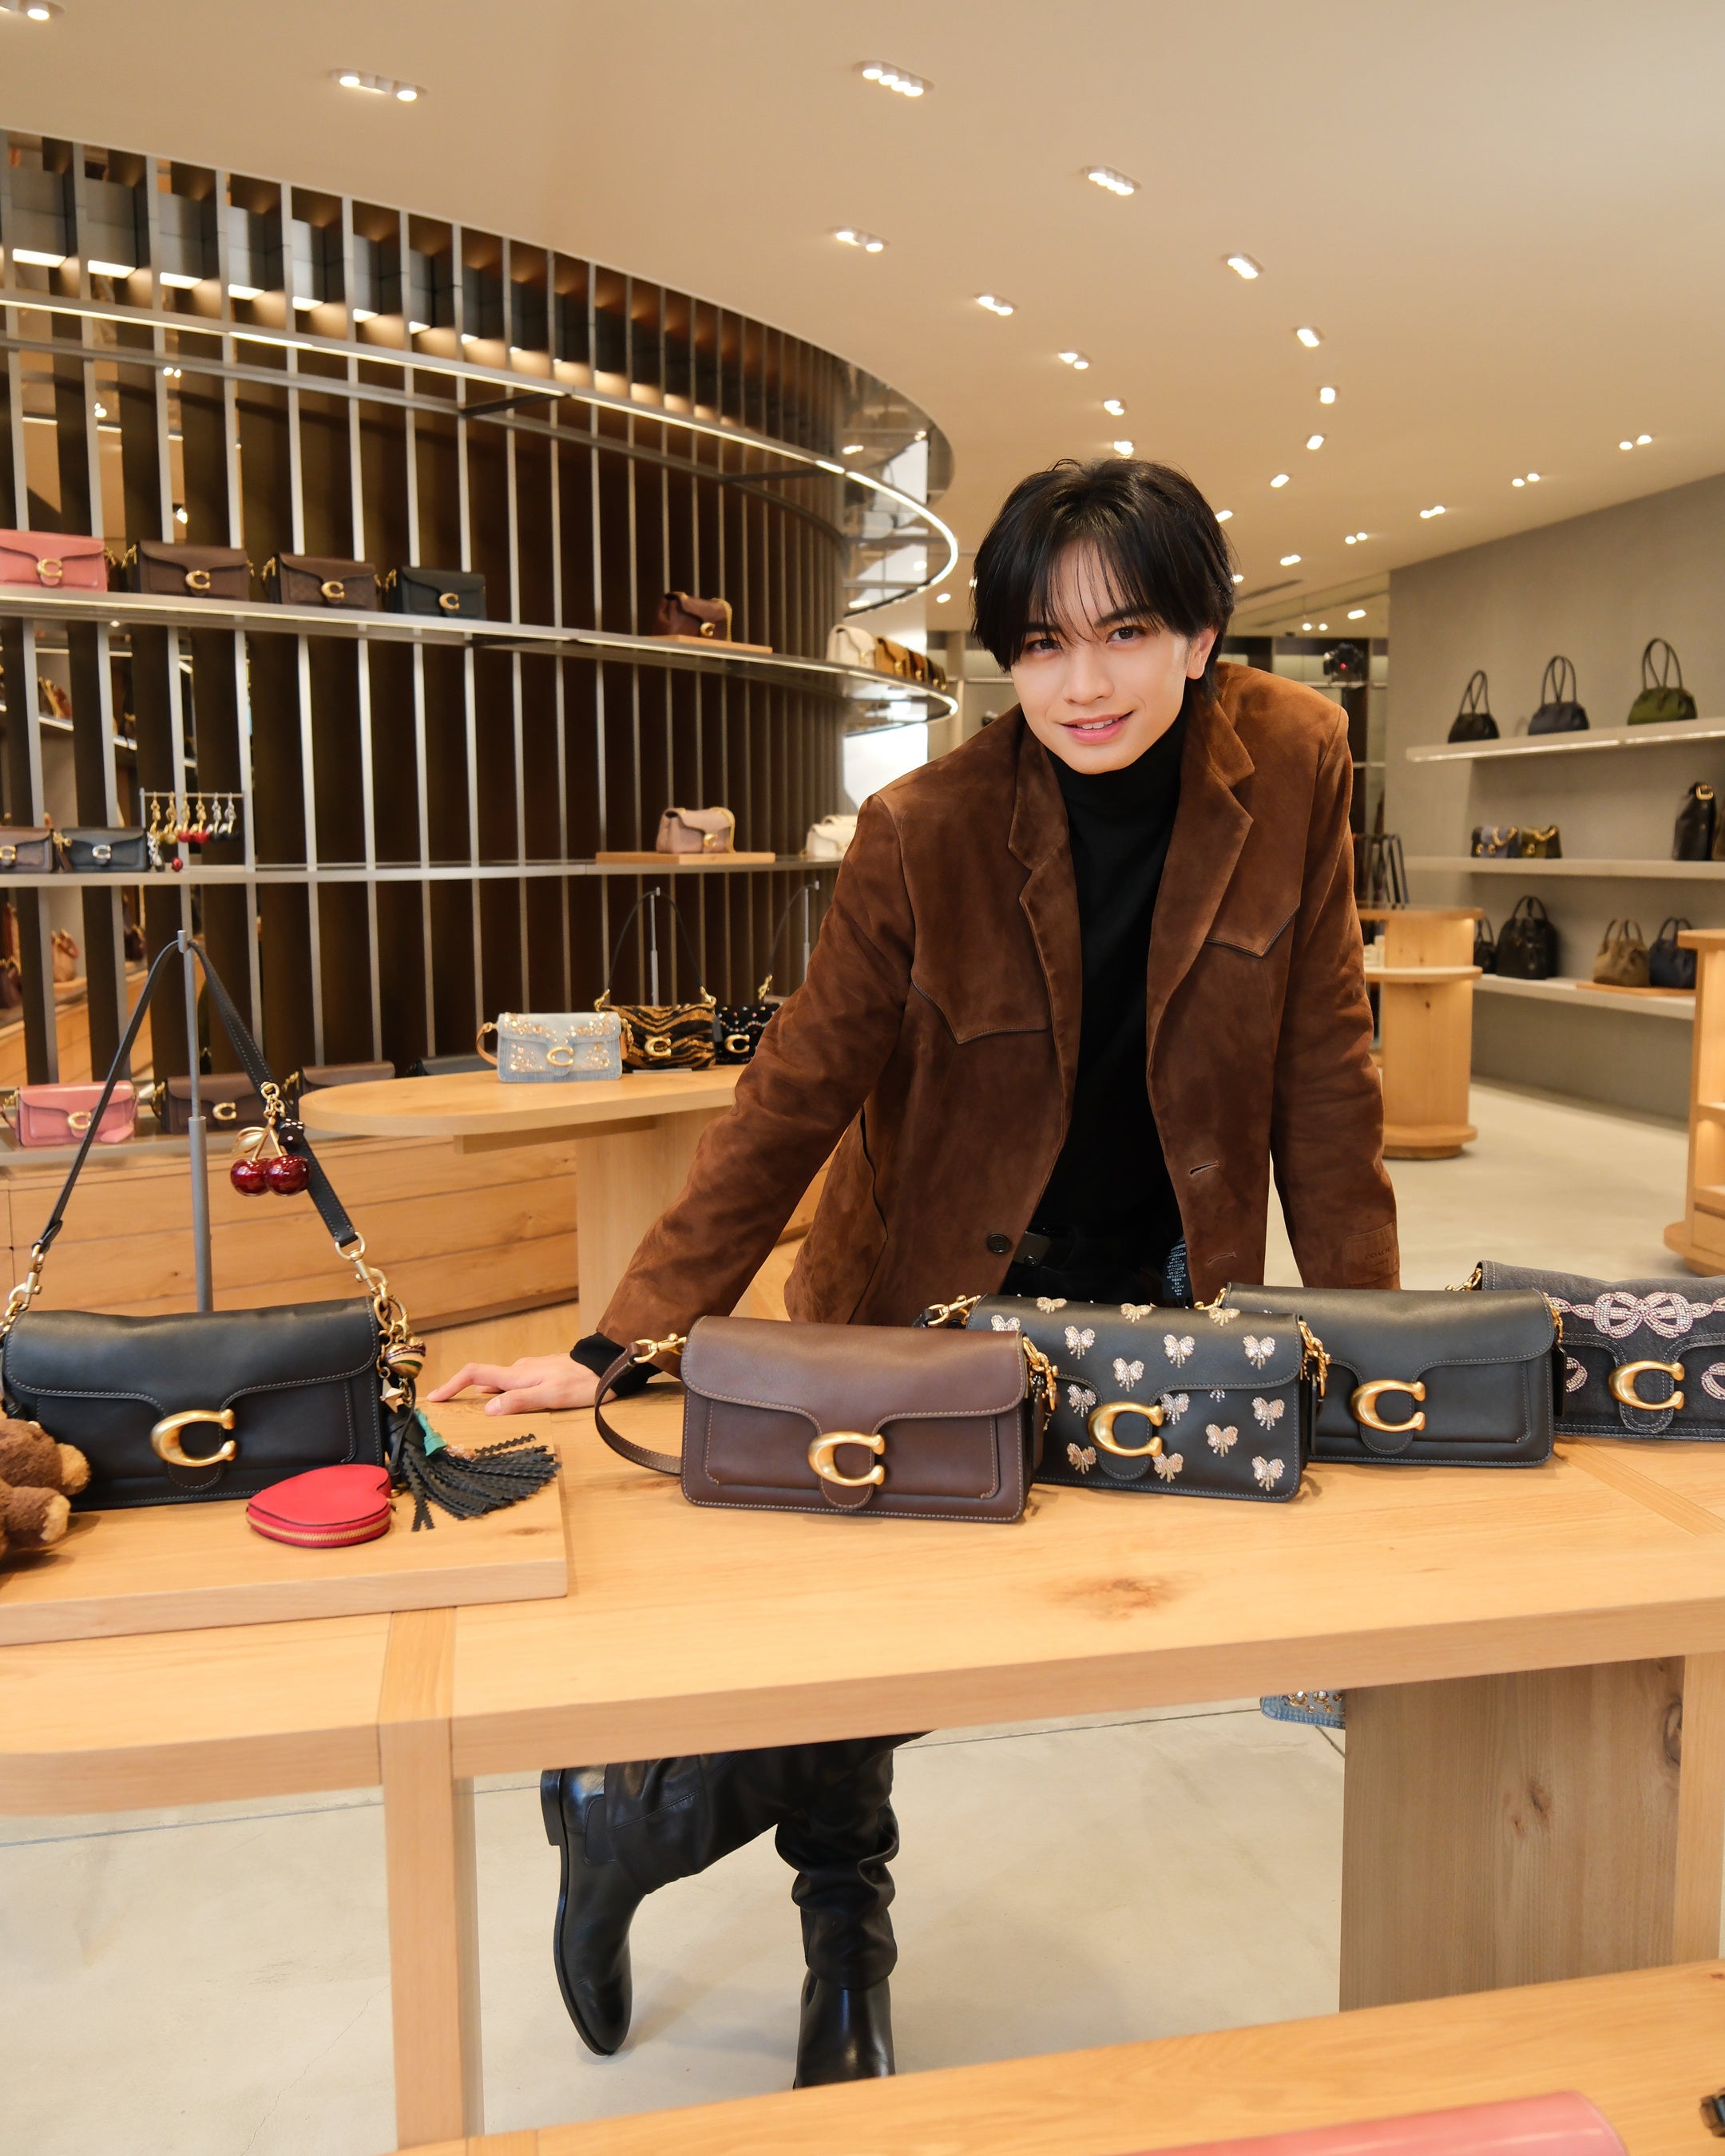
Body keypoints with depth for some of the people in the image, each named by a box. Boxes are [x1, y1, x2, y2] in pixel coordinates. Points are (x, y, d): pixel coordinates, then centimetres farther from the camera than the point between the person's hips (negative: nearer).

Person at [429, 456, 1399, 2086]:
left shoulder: (1290, 766, -10)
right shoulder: (922, 834, -17)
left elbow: (1323, 1063, -6)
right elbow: (794, 1102, -16)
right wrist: (619, 1350, -22)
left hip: (1157, 1301, 2)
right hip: (932, 1303, -2)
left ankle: (842, 1949, 30)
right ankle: (617, 1808, 30)